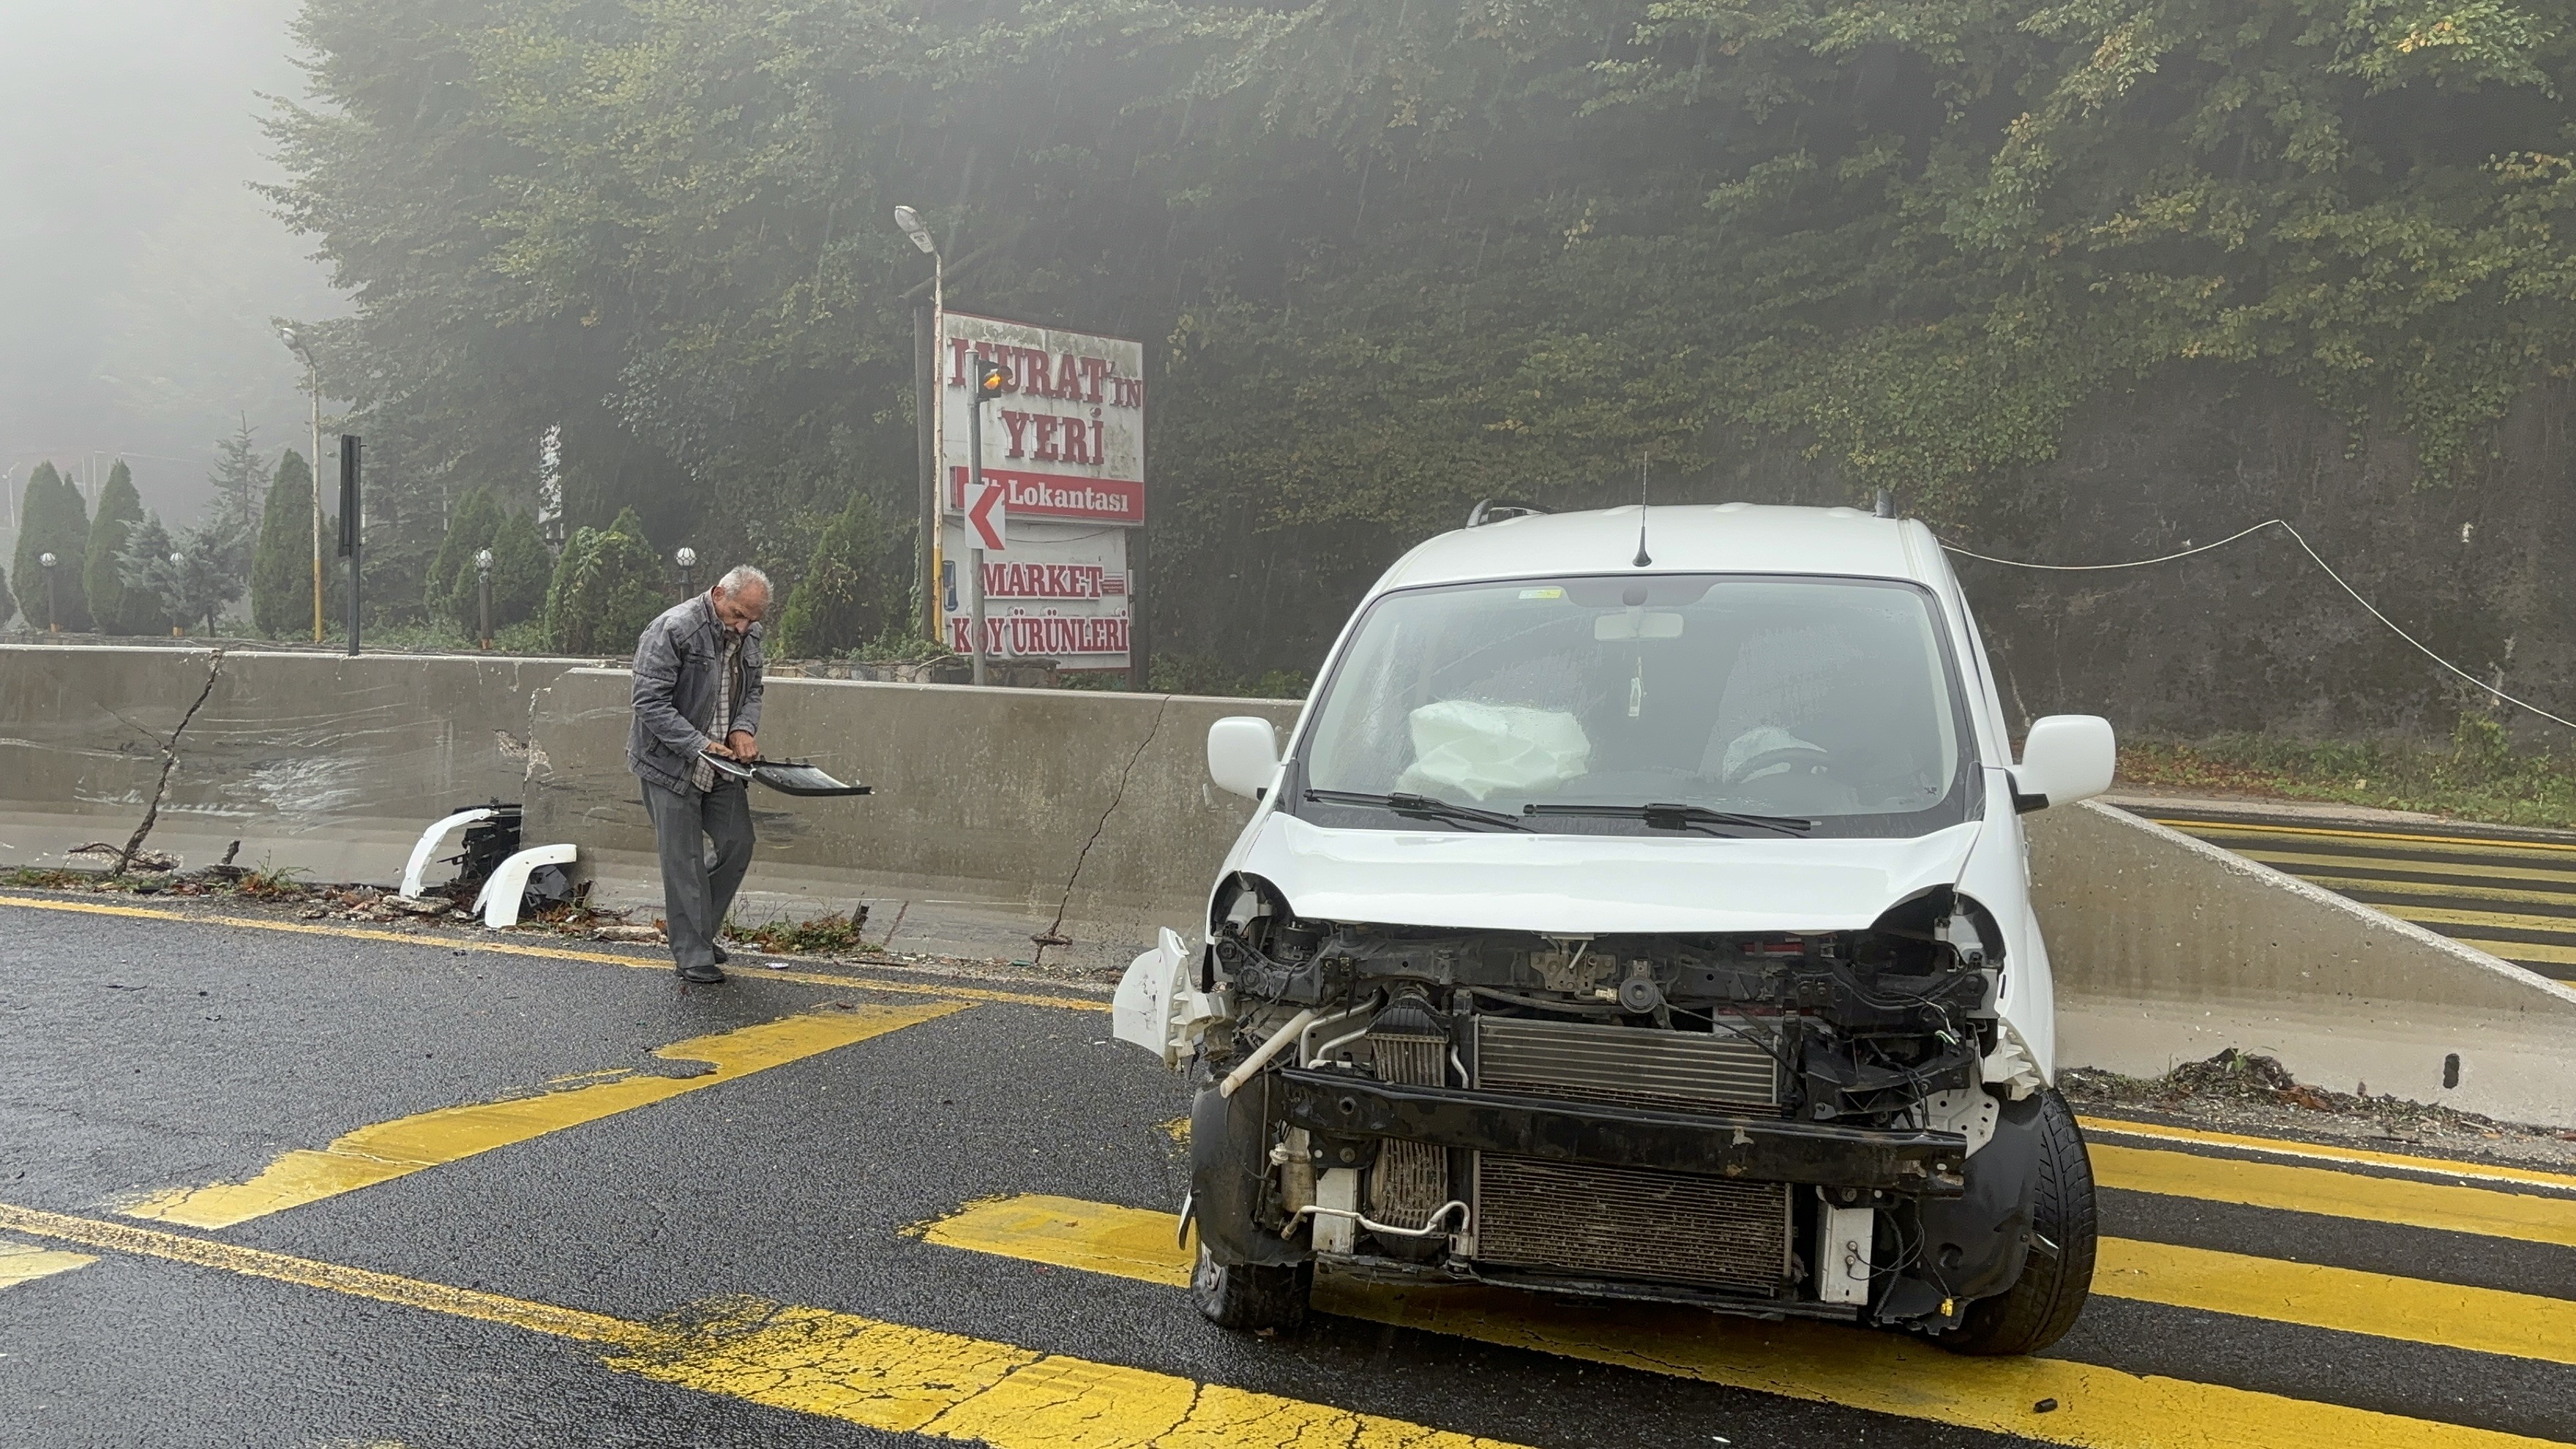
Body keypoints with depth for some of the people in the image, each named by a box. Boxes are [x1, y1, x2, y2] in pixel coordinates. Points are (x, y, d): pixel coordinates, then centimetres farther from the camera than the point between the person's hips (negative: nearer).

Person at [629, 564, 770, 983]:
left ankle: (701, 930, 27)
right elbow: (650, 702, -21)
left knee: (738, 844, 8)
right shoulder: (672, 629, -19)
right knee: (684, 860, -2)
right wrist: (700, 745, -27)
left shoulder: (750, 634, 5)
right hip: (672, 764, -7)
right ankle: (691, 956, 8)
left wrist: (743, 729, -6)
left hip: (722, 765, 7)